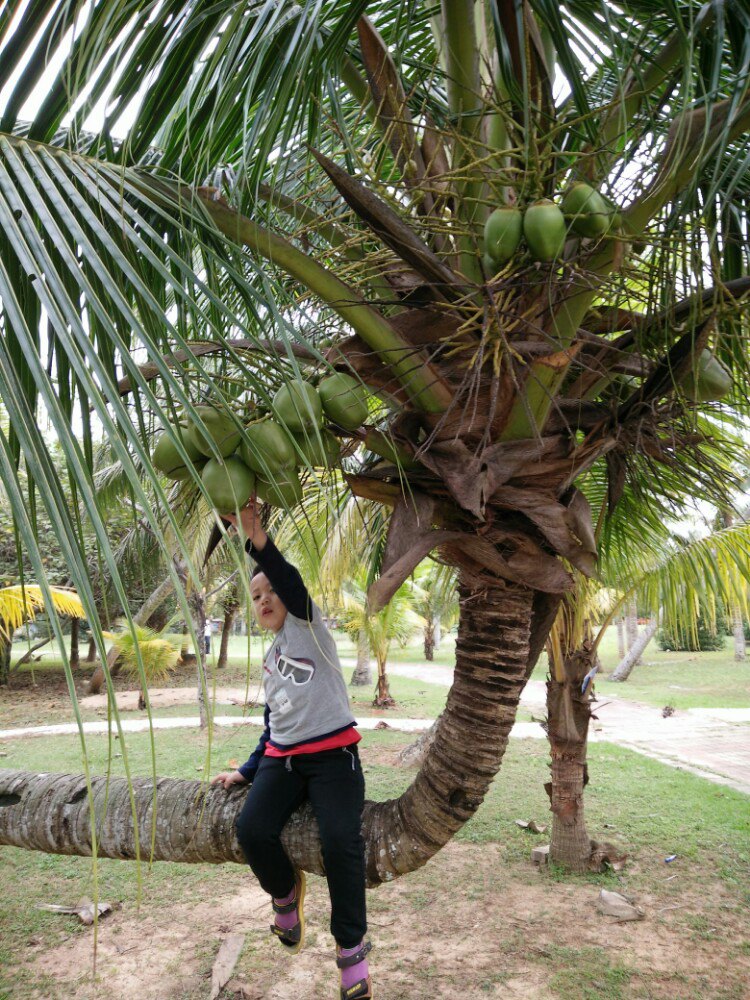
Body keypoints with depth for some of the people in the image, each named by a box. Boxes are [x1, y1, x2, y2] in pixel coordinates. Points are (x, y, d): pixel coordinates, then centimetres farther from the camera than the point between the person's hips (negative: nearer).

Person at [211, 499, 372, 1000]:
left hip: (333, 755, -6)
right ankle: (286, 892, 11)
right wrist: (247, 771, 17)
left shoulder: (308, 625, 2)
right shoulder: (270, 661, 22)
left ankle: (352, 949, -6)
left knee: (341, 840, -27)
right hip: (282, 759, 6)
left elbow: (291, 582, -19)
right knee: (252, 830, -21)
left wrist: (257, 537, -35)